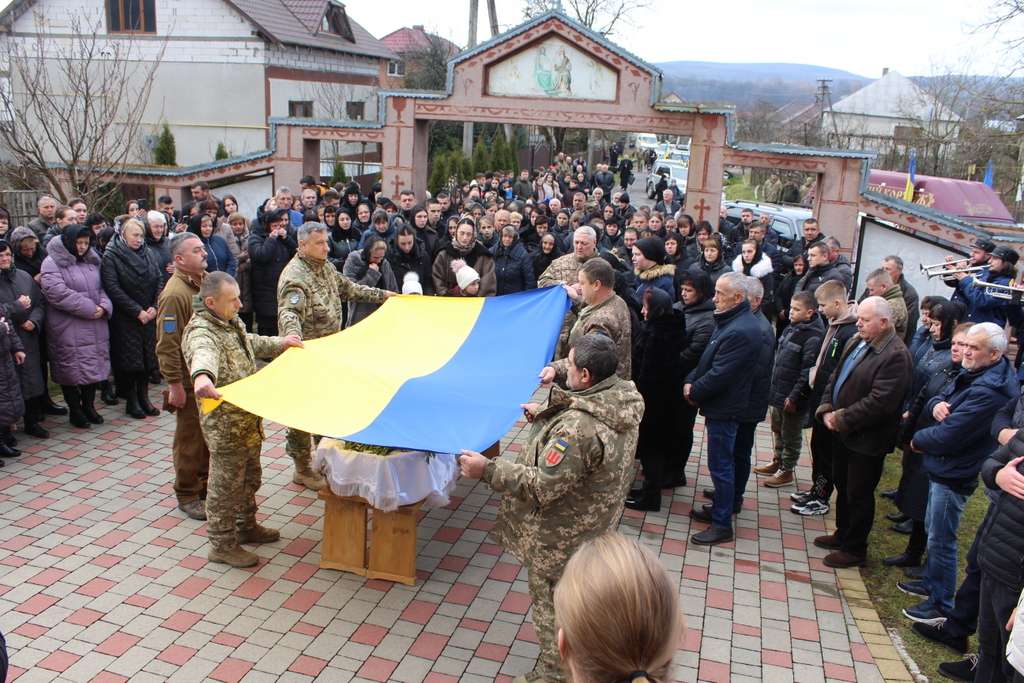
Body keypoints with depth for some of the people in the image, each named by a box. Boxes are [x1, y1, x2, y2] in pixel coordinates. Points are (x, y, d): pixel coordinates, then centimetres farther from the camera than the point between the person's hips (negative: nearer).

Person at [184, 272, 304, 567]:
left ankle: (246, 526, 41)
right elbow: (202, 354, -50)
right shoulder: (201, 332, -25)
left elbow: (252, 344, 28)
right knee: (226, 486, 4)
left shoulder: (231, 323, 7)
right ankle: (222, 545, 20)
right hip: (225, 424, -9)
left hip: (248, 418, 9)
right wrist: (202, 376, -70)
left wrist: (279, 343, 14)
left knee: (250, 478, 23)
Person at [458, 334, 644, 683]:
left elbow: (542, 487, -33)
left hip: (560, 537, -10)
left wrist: (487, 470, -29)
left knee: (553, 602, 12)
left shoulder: (578, 428, -37)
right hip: (596, 522, 10)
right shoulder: (623, 397, -8)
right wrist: (545, 414, 12)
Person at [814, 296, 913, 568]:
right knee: (842, 486, 22)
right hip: (842, 432, 9)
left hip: (866, 439, -9)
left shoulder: (896, 356, -22)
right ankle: (843, 535, 41)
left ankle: (855, 550, 22)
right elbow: (836, 377, 12)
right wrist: (827, 410, -3)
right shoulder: (856, 343, 6)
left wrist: (842, 418, -21)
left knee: (858, 495, 6)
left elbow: (879, 403, -28)